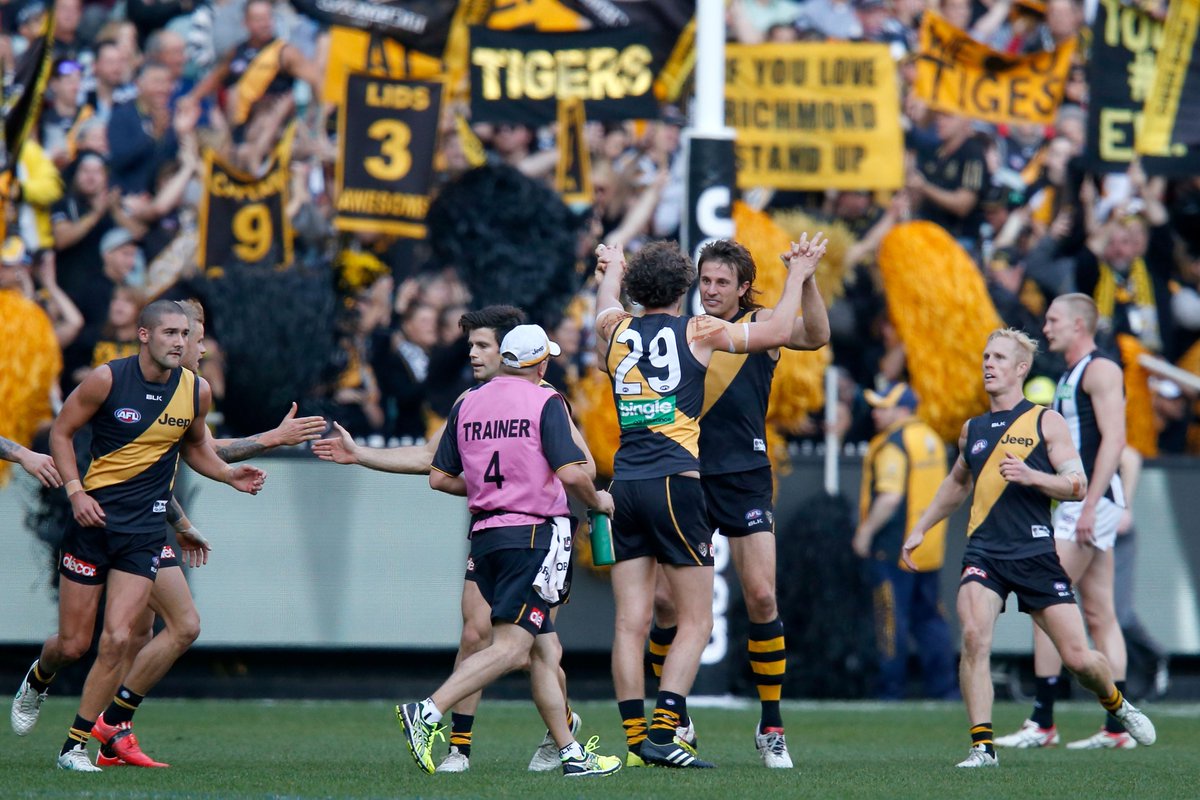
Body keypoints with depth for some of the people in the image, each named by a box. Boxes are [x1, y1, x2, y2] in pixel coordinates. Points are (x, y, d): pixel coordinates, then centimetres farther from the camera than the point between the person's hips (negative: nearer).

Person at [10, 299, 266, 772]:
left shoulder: (196, 391, 1)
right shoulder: (107, 379, -10)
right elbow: (61, 432, 0)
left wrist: (228, 475, 2)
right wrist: (75, 490, -12)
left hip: (144, 528, 2)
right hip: (95, 516, -2)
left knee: (117, 640, -11)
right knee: (72, 644, 2)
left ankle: (76, 744, 3)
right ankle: (38, 680, 39)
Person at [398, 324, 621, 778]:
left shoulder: (467, 405, 11)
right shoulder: (545, 403, -6)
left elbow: (439, 477, 13)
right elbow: (571, 474, -15)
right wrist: (597, 501, 5)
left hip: (484, 536, 7)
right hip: (532, 535, -7)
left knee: (545, 651, 11)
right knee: (511, 646, -12)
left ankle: (571, 754, 12)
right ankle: (427, 712, -25)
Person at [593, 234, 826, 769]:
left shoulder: (616, 332, 11)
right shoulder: (697, 332, 0)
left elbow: (607, 303, 36)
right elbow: (778, 332, 6)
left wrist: (613, 268, 56)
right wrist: (797, 276, 20)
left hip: (625, 483, 5)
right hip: (677, 482, -5)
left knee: (631, 622, 2)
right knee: (695, 621, -1)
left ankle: (637, 740, 0)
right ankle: (663, 733, -12)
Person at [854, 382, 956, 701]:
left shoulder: (892, 445, -15)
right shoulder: (932, 439, 13)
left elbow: (890, 497, -23)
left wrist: (866, 531, -16)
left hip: (894, 548, -9)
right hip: (930, 547, 9)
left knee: (892, 618, -4)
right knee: (929, 618, 13)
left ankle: (891, 690, -3)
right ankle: (943, 687, 11)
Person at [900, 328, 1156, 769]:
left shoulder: (1046, 422, 3)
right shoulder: (973, 429, 16)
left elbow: (1077, 486, -3)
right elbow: (956, 483, 34)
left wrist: (1031, 476, -19)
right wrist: (920, 529, 30)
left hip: (1036, 553, -2)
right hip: (984, 552, 3)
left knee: (1077, 657, -2)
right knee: (974, 636, -24)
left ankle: (1116, 703, 32)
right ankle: (982, 745, -20)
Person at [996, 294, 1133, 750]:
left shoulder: (1100, 370, -8)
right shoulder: (1070, 376, 21)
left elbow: (1114, 439, -18)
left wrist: (1090, 504, -23)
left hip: (1093, 500, -10)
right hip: (1077, 502, 10)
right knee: (1099, 614, 6)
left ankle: (1042, 723, -10)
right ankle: (1118, 727, 5)